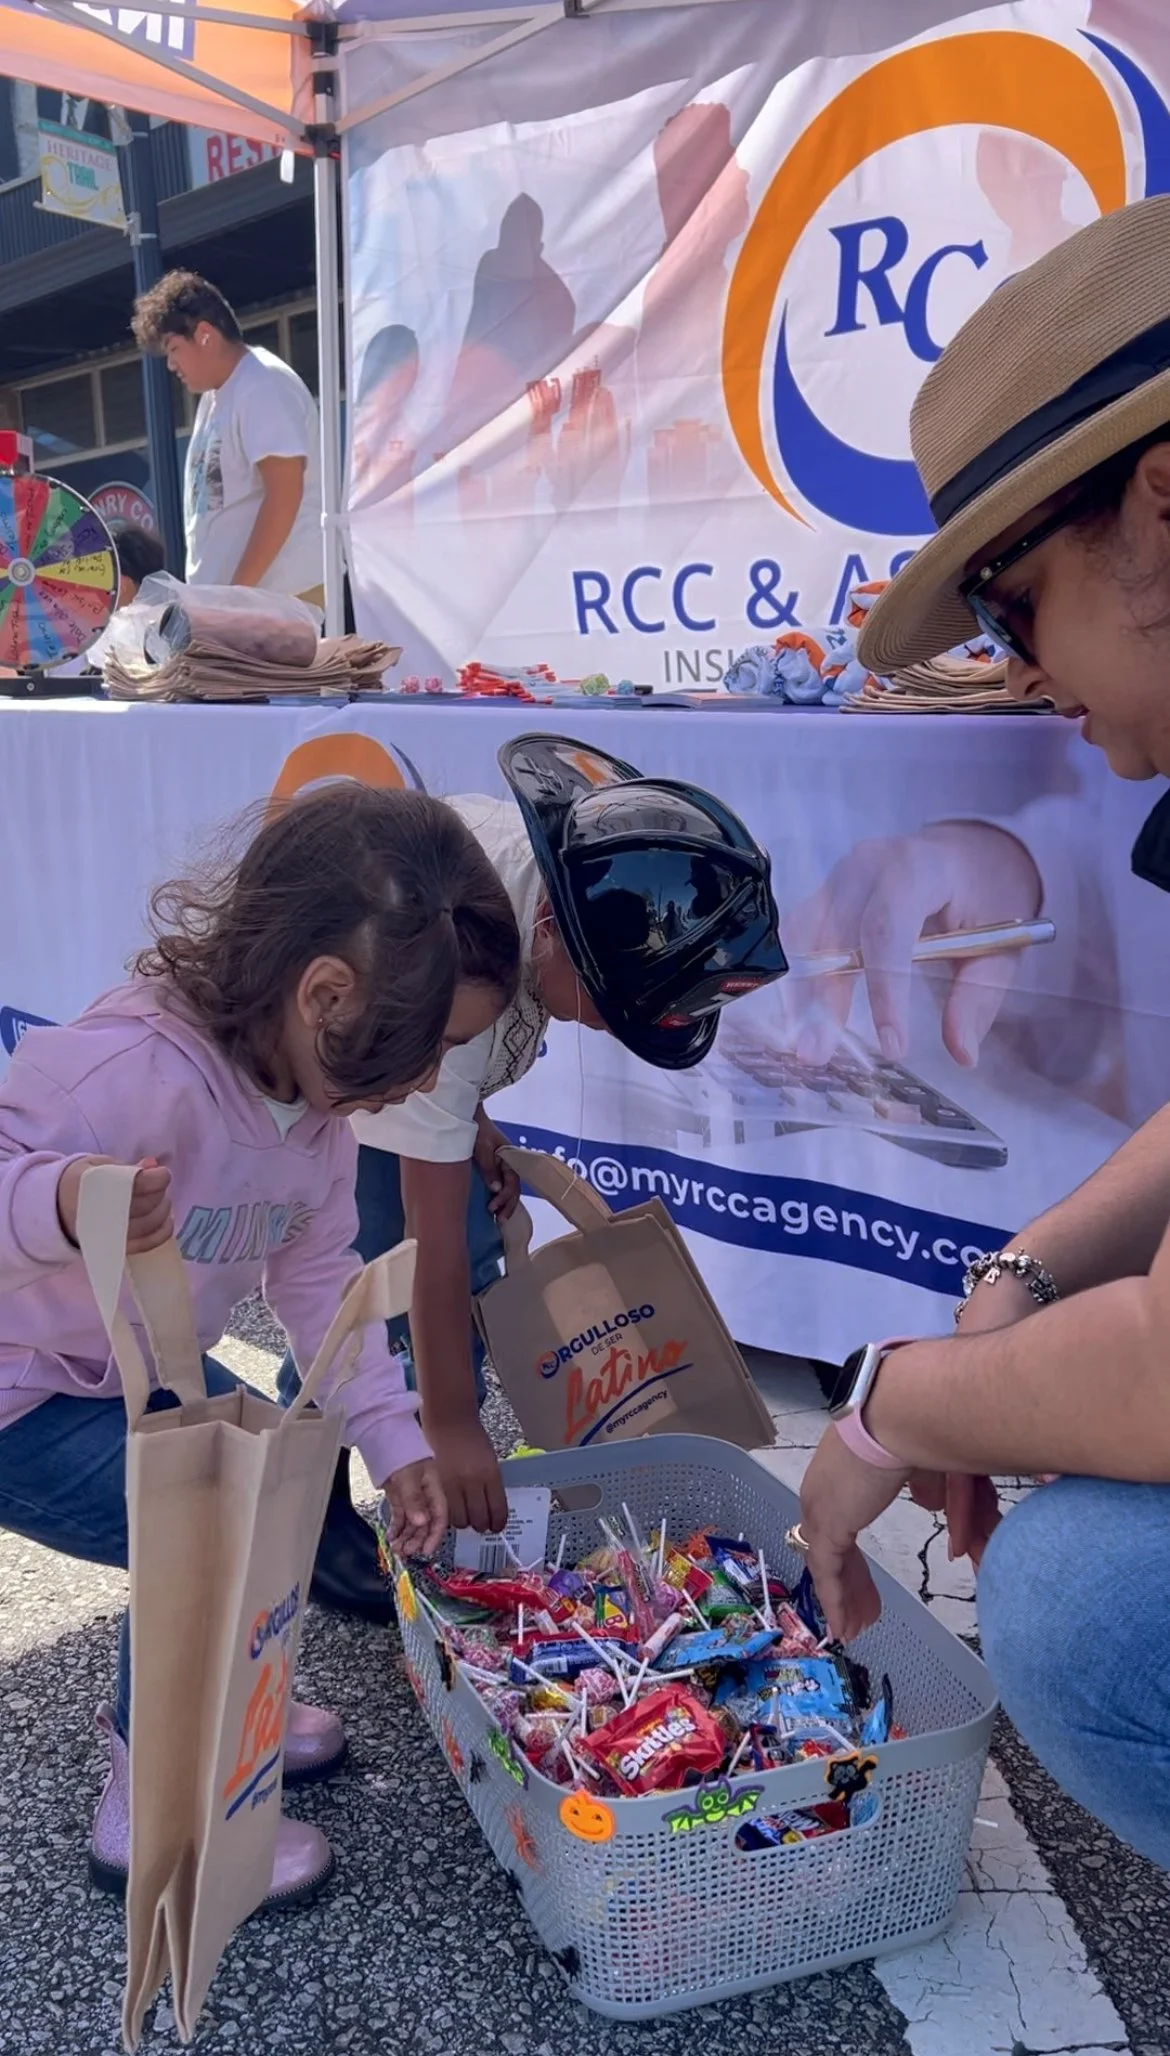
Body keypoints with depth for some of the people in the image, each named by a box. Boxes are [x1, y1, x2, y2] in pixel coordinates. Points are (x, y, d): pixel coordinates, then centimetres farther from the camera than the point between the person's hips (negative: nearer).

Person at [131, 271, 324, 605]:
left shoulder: (263, 387, -11)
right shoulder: (216, 393, 18)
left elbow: (284, 496, -20)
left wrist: (239, 589, -22)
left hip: (282, 593, -9)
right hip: (225, 594, 9)